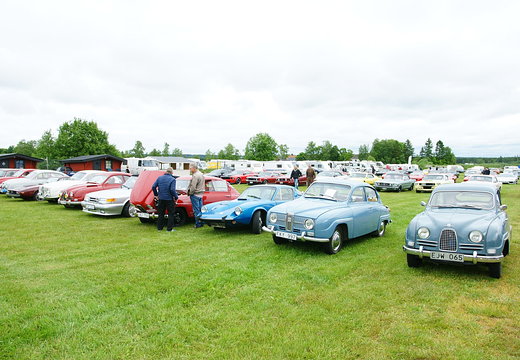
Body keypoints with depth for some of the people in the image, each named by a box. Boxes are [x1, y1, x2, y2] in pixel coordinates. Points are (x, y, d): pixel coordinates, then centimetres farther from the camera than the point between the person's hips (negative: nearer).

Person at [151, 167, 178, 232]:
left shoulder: (159, 178, 4)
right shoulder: (172, 179, -12)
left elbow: (153, 187, 0)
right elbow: (172, 190, -22)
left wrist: (156, 195, 11)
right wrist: (176, 197, -10)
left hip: (161, 198, 5)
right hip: (169, 199, -5)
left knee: (161, 213, 16)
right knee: (170, 214, 7)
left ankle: (159, 227, 22)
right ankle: (169, 228, 7)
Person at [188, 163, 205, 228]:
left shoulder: (195, 176, -19)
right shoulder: (201, 174, 13)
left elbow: (193, 187, -22)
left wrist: (190, 193, -6)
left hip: (195, 194, -9)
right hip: (201, 194, 9)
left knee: (196, 210, -3)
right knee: (200, 209, 12)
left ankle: (198, 223, 0)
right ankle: (201, 222, 16)